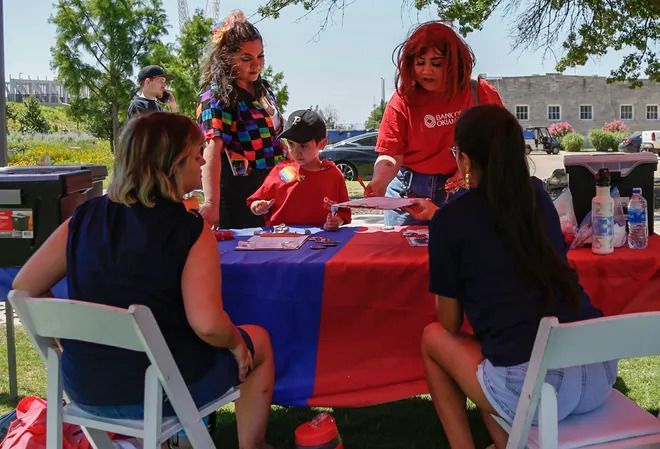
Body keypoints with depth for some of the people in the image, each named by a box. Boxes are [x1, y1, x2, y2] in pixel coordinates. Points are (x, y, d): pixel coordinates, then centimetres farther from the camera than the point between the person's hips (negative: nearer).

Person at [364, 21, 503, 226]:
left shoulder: (481, 94, -3)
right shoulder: (403, 99, -5)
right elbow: (391, 154, -8)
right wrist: (379, 182, -28)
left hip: (462, 193, 0)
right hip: (409, 191, 0)